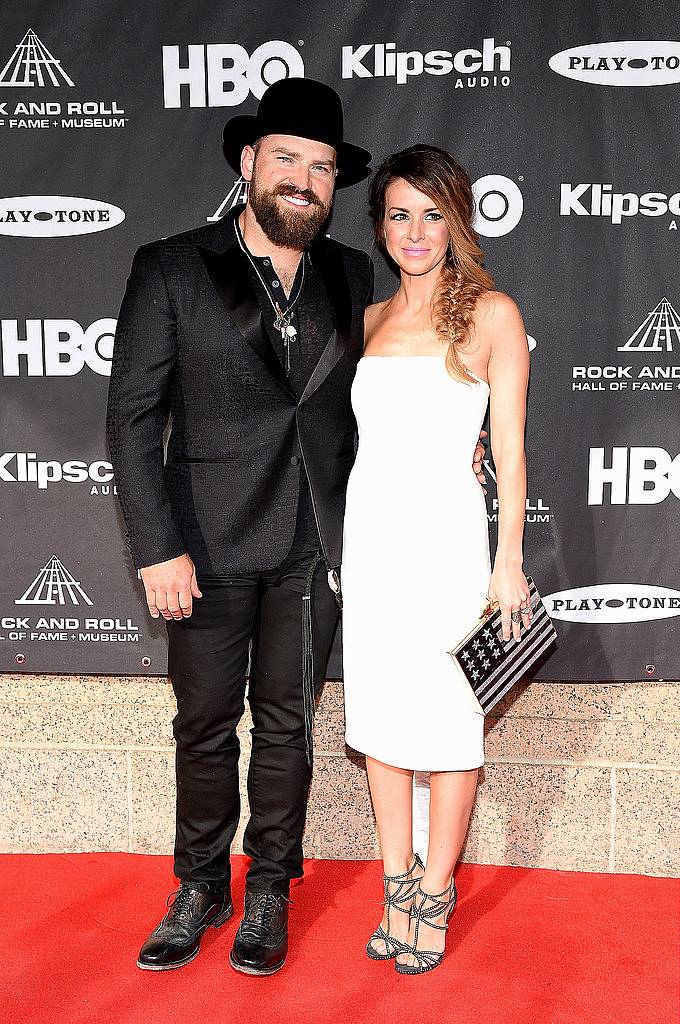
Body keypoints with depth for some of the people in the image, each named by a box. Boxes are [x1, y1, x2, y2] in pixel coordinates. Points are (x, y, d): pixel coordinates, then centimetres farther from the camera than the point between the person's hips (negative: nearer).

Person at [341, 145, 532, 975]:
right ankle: (398, 887, 25)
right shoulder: (371, 320, 12)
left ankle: (435, 895, 20)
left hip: (444, 533, -5)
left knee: (448, 722, 3)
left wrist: (507, 562, -7)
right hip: (369, 532, 5)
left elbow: (509, 446, -4)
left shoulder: (491, 314, -2)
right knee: (378, 718, 10)